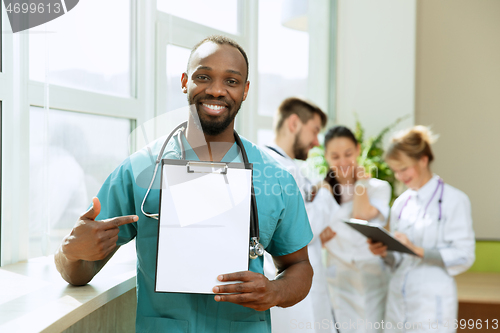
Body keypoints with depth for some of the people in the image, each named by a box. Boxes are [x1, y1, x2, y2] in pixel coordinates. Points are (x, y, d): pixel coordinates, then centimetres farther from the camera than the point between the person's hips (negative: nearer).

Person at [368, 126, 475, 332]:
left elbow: (463, 257, -10)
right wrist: (385, 253, -5)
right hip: (398, 298, 5)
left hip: (432, 302, -5)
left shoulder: (454, 200, -5)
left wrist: (418, 250, -20)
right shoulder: (401, 203, 12)